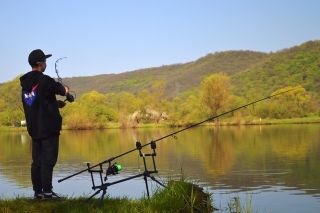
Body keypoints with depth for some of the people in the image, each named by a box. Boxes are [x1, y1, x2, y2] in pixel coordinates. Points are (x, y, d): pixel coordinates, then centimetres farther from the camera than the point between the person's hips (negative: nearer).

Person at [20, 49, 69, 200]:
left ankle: (38, 192, 11)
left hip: (34, 128, 8)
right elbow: (64, 91, -6)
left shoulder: (25, 82, 11)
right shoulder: (44, 80, -13)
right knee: (48, 160, -6)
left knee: (37, 161, 9)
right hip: (48, 128, -8)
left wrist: (55, 103, 20)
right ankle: (47, 192, -7)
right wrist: (64, 88, 17)